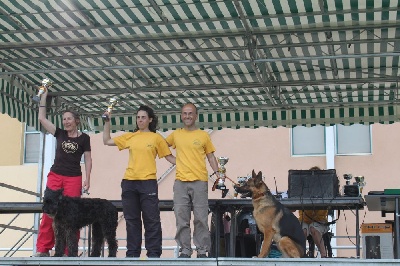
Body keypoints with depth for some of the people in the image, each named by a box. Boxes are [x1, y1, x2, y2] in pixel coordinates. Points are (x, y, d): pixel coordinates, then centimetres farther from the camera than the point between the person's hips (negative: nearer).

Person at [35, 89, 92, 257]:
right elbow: (42, 118, 7)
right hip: (55, 176, 2)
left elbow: (87, 159, 4)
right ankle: (43, 249, -1)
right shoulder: (60, 134, 8)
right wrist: (44, 97, 6)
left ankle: (69, 250, 2)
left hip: (74, 178, -2)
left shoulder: (84, 138, 2)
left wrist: (87, 179, -4)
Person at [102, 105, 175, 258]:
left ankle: (153, 253, 3)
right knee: (131, 219, 9)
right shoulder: (130, 137, 11)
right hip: (129, 182, 4)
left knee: (151, 219, -2)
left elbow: (169, 157, 4)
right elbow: (106, 141, 16)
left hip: (148, 182, -4)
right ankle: (132, 252, 16)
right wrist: (107, 122, 10)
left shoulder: (156, 138, 3)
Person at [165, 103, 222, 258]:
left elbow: (211, 157, 10)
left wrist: (217, 172, -3)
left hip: (200, 181, -2)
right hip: (180, 182, 2)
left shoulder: (204, 135, 8)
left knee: (201, 218, -2)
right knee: (181, 218, 1)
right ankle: (185, 250, 7)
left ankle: (202, 250, 4)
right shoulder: (176, 135, 13)